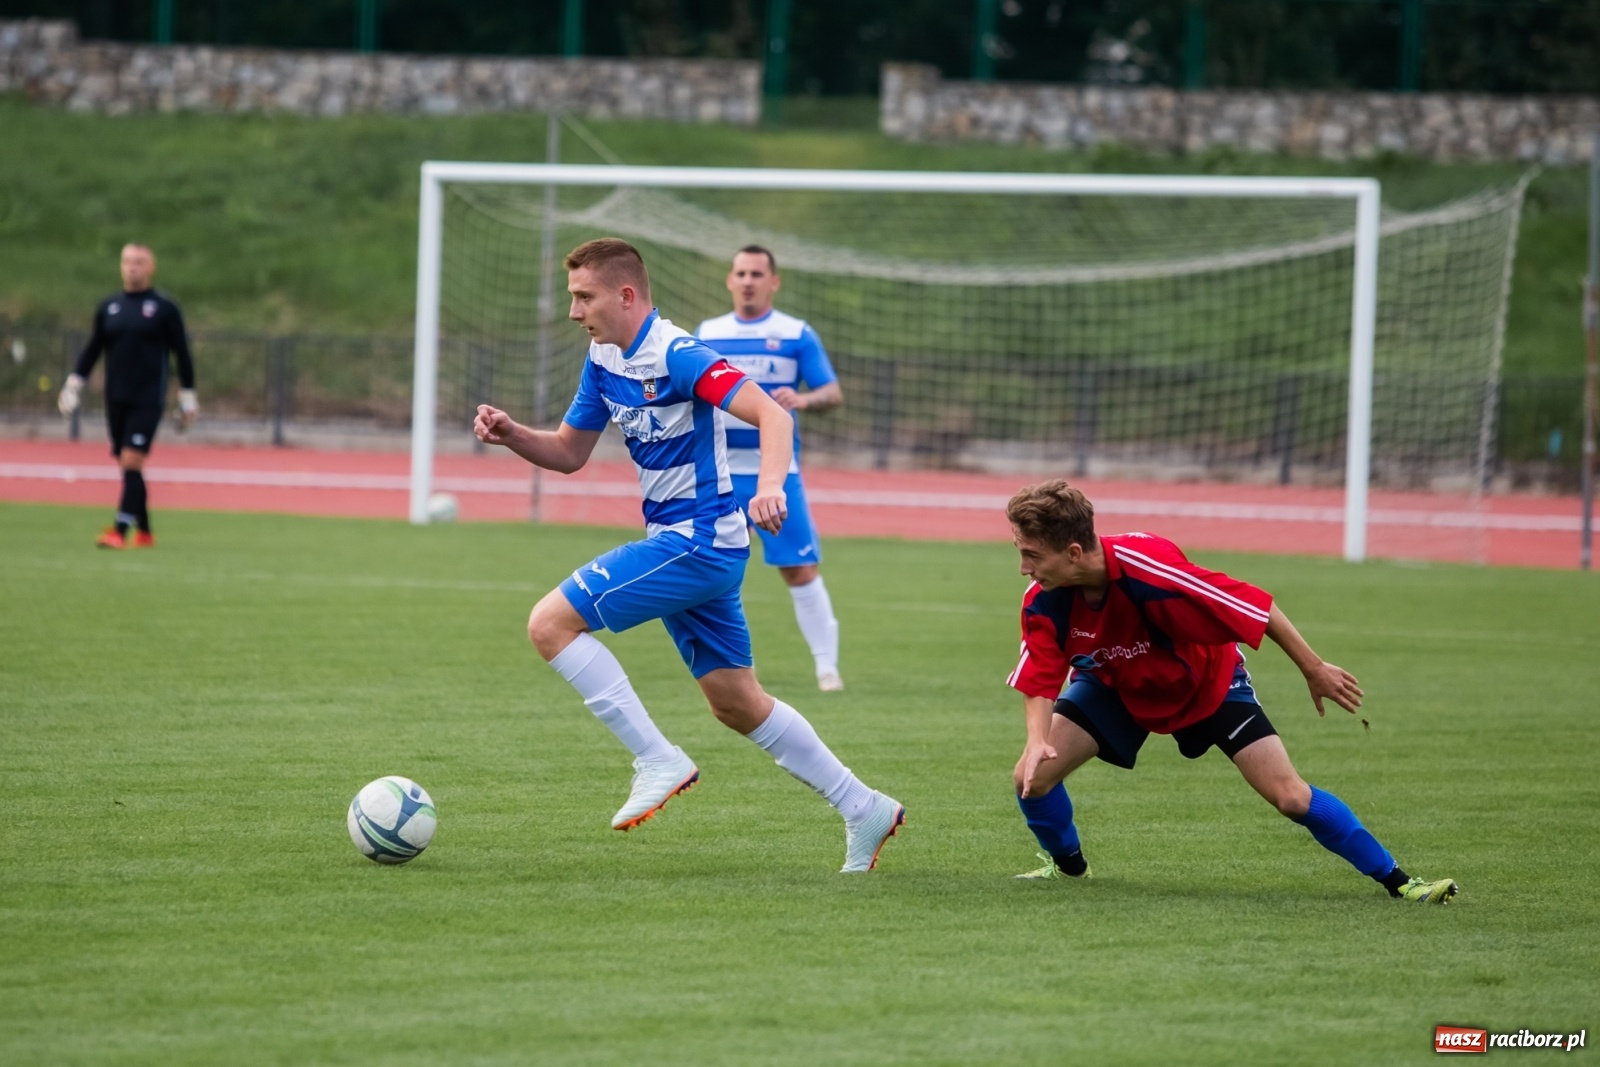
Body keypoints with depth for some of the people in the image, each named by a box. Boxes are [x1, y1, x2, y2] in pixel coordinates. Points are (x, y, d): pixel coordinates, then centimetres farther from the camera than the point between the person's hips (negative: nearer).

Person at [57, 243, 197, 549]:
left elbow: (182, 355, 3)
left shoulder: (165, 309, 0)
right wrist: (74, 384, 8)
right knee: (127, 466, 7)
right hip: (116, 401, 4)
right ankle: (144, 533, 16)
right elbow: (92, 349, 17)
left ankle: (120, 531, -20)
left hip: (148, 401, -4)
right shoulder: (108, 307, 10)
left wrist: (187, 398, 3)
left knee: (131, 462, -15)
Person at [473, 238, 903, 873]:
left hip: (697, 542, -10)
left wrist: (770, 484, -46)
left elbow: (772, 415, -28)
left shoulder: (676, 356, -19)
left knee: (551, 623, -16)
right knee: (737, 705, 15)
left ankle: (658, 761, -12)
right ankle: (865, 810, 23)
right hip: (675, 542, 10)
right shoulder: (604, 360, 9)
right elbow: (569, 452, 17)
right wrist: (510, 434, -2)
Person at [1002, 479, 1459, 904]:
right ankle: (1067, 864, 18)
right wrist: (1037, 742, -40)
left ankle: (1396, 880, 1)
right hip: (1114, 685, 4)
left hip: (1206, 680, -4)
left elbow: (1257, 607, -29)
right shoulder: (1043, 603, -26)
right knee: (1032, 775, -13)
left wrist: (1315, 670, -19)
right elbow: (1040, 685, -18)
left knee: (1290, 796, -13)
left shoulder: (1147, 568, -40)